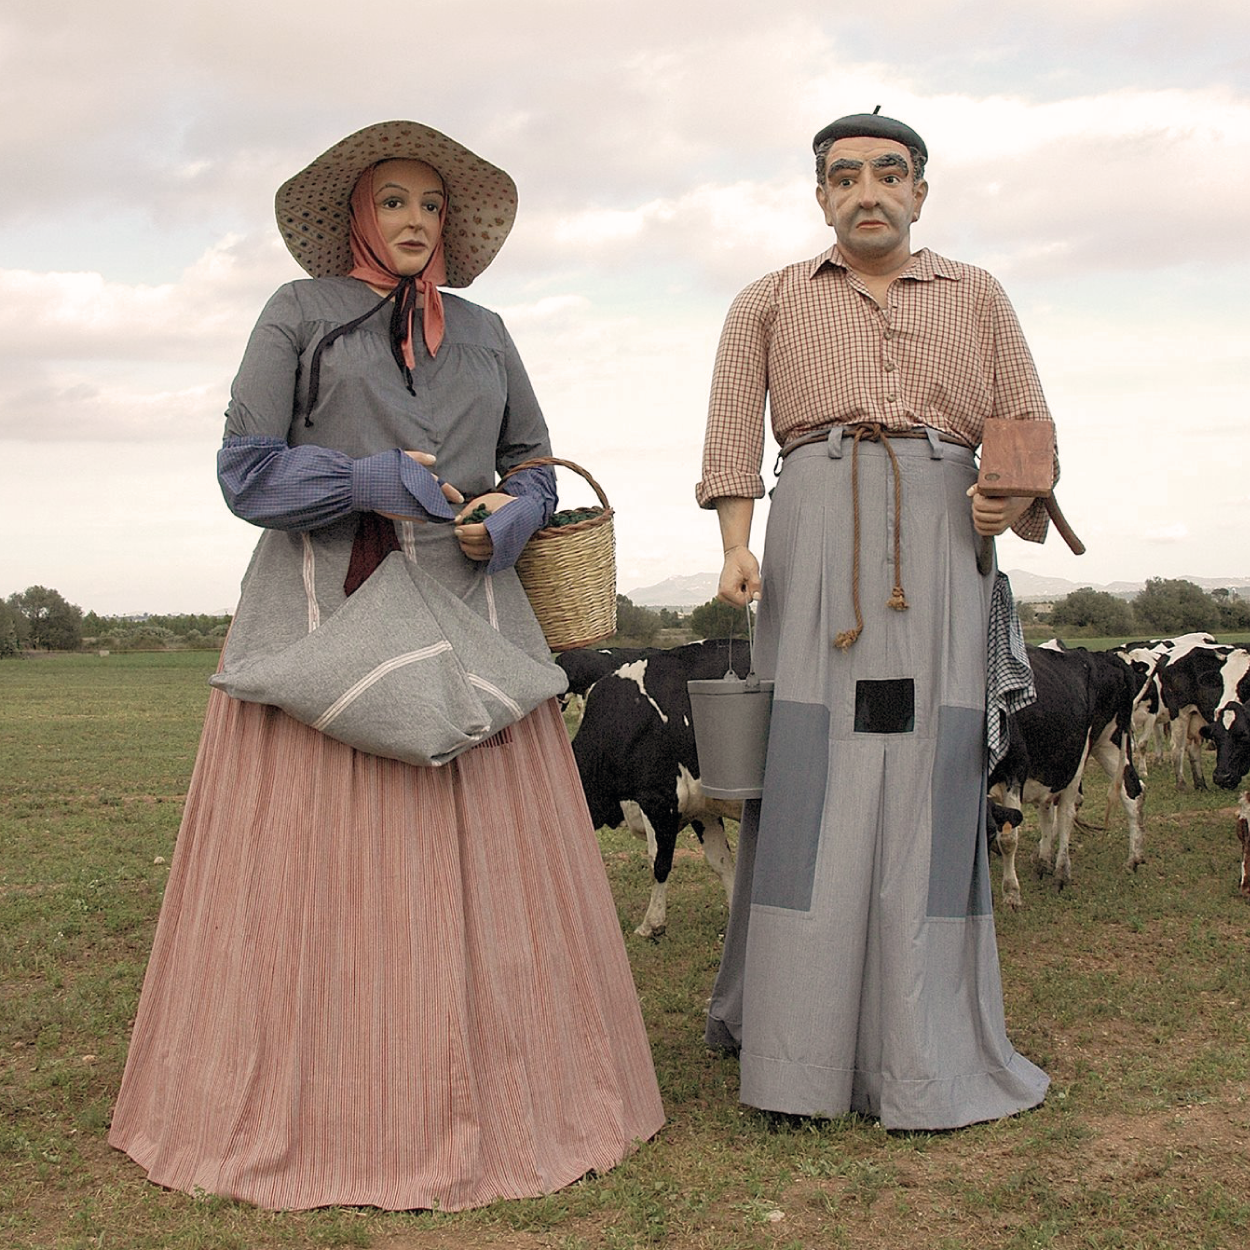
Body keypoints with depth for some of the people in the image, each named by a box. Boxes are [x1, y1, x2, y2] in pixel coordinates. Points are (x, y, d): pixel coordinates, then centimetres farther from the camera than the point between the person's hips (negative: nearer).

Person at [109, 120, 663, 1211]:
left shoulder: (483, 333, 20)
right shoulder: (301, 313, 9)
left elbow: (532, 465, 20)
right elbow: (247, 469, 1)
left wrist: (511, 517, -3)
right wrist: (373, 480, -13)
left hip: (468, 618, 3)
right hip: (329, 612, -3)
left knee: (480, 866, 1)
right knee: (322, 868, -5)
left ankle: (487, 1101, 12)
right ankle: (325, 1112, 7)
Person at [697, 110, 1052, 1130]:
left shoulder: (978, 298, 22)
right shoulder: (772, 303, 20)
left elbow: (1031, 428, 19)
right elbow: (734, 432, 9)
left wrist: (1018, 498, -3)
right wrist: (736, 546, -6)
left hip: (942, 541, 1)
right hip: (816, 531, -1)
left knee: (932, 775, -4)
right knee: (811, 773, -7)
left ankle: (925, 1054, 3)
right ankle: (797, 1042, -1)